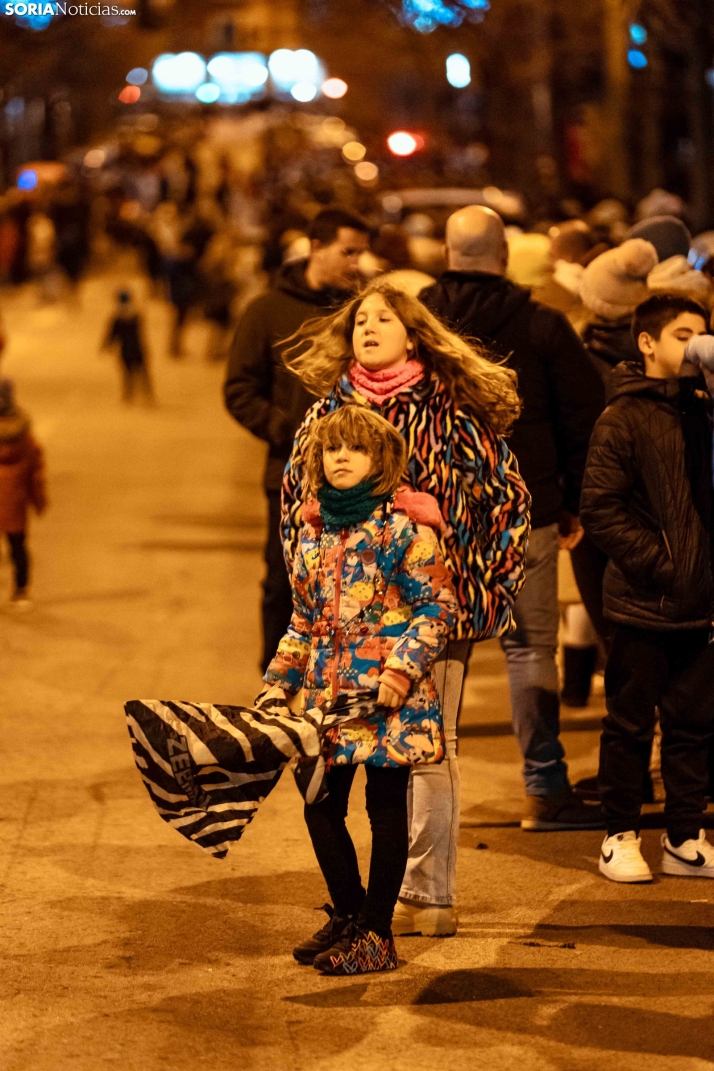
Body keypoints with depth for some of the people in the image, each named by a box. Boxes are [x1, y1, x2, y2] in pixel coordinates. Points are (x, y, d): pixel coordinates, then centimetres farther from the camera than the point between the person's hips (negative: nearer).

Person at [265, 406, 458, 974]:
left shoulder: (404, 526, -8)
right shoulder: (314, 530, 11)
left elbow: (439, 606, -10)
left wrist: (402, 670, -19)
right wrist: (278, 681, 17)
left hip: (389, 695, -6)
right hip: (328, 694, 6)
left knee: (386, 808, 3)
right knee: (320, 804, 9)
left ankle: (377, 933, 11)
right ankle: (348, 914, 27)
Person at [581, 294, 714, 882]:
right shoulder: (623, 419, -8)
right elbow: (601, 509, -13)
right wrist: (659, 563, -15)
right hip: (644, 607, -5)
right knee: (630, 724, 5)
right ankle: (621, 837, 16)